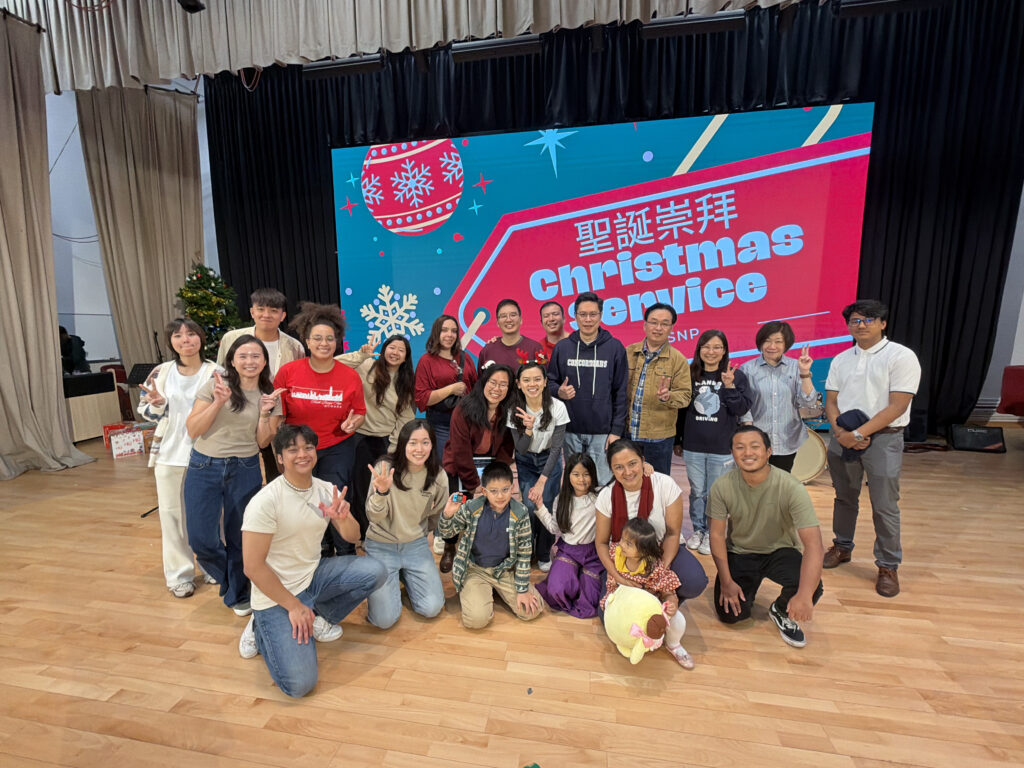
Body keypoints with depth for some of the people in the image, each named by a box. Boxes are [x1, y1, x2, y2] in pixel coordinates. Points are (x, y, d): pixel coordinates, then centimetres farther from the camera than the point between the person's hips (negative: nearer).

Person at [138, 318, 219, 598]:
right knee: (172, 514, 10)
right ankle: (179, 574, 25)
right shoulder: (161, 372, 2)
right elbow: (144, 409, 8)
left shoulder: (215, 373, -5)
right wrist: (157, 404, -14)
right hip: (169, 455, 3)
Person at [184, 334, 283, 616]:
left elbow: (262, 442, 0)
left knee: (238, 538, 11)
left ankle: (238, 594, 34)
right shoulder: (215, 385, -5)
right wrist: (218, 402, -19)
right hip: (204, 467, -1)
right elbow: (192, 430, -7)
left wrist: (265, 413, -15)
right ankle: (230, 578, 31)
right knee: (201, 540, -1)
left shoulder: (270, 395, 1)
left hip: (245, 470, 1)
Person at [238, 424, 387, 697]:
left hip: (314, 575, 6)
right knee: (299, 683, -16)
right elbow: (253, 567, -19)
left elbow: (353, 537, -1)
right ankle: (262, 629, 12)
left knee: (375, 571, -16)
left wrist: (342, 519, -24)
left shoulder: (327, 490, -4)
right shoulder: (265, 502, -21)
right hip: (277, 595, -5)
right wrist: (293, 606, -15)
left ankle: (318, 618, 7)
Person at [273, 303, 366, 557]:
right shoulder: (288, 371, -9)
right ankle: (320, 554, 36)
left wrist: (352, 424, -18)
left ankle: (346, 555, 19)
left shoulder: (350, 376, -8)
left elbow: (360, 413, 1)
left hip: (338, 448, -1)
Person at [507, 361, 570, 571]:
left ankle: (544, 556, 16)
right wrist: (528, 428, -36)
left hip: (550, 461, 0)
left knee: (546, 506, -10)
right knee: (529, 507, -12)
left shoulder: (557, 408, -22)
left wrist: (542, 482, -23)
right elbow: (521, 449, -16)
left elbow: (556, 448, -18)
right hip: (526, 462, 1)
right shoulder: (515, 410, -19)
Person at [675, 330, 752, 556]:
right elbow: (681, 409, 9)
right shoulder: (690, 375, 3)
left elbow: (742, 409, -6)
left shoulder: (736, 376, 0)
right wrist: (678, 440, 12)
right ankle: (698, 529, 30)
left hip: (722, 448, -2)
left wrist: (729, 387, -20)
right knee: (697, 491, 13)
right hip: (693, 446, 2)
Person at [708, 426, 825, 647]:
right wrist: (726, 581, -13)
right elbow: (717, 534, -10)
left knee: (812, 588, -29)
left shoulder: (791, 488, -26)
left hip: (780, 551, 0)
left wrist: (804, 595, -43)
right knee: (730, 613, -12)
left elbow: (813, 543, -31)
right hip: (739, 553, 1)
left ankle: (781, 611, 7)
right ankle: (749, 586, 24)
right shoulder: (722, 487, -20)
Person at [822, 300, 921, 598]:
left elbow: (897, 406, -14)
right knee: (844, 498, 16)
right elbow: (831, 401, 7)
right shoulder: (840, 360, 8)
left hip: (883, 438, -4)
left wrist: (859, 433, -18)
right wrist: (840, 432, -10)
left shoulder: (902, 357, -7)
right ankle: (842, 547, 33)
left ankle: (888, 566, 19)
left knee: (884, 506, 1)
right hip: (843, 437, 4)